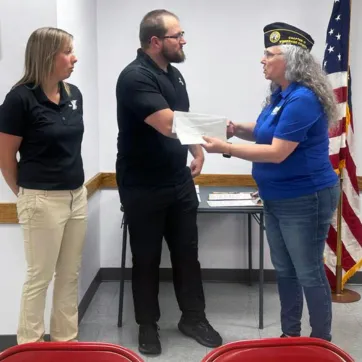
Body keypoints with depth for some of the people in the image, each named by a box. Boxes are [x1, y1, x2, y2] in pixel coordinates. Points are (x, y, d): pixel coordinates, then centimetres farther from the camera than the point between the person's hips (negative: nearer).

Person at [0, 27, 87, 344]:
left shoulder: (74, 94, 5)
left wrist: (75, 186, 15)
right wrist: (26, 194, 5)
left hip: (77, 196, 6)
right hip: (43, 201, -6)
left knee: (70, 275, 15)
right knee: (40, 277, 6)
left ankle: (67, 341, 31)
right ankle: (30, 347, 23)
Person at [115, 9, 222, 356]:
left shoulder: (174, 73, 9)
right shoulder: (135, 77, -19)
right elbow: (169, 125, -28)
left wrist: (198, 152, 4)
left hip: (180, 183, 7)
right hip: (143, 189, -7)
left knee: (187, 253, 13)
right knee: (146, 259, 7)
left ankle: (193, 318, 28)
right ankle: (148, 325, 24)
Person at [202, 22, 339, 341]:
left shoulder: (302, 99, -23)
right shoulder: (281, 95, 6)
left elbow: (277, 153, -26)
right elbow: (269, 132, 17)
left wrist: (226, 149, -24)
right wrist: (238, 129, -2)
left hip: (305, 200, -10)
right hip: (277, 199, 10)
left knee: (309, 273, 4)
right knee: (284, 270, 18)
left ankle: (322, 343, 22)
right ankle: (290, 334, 33)